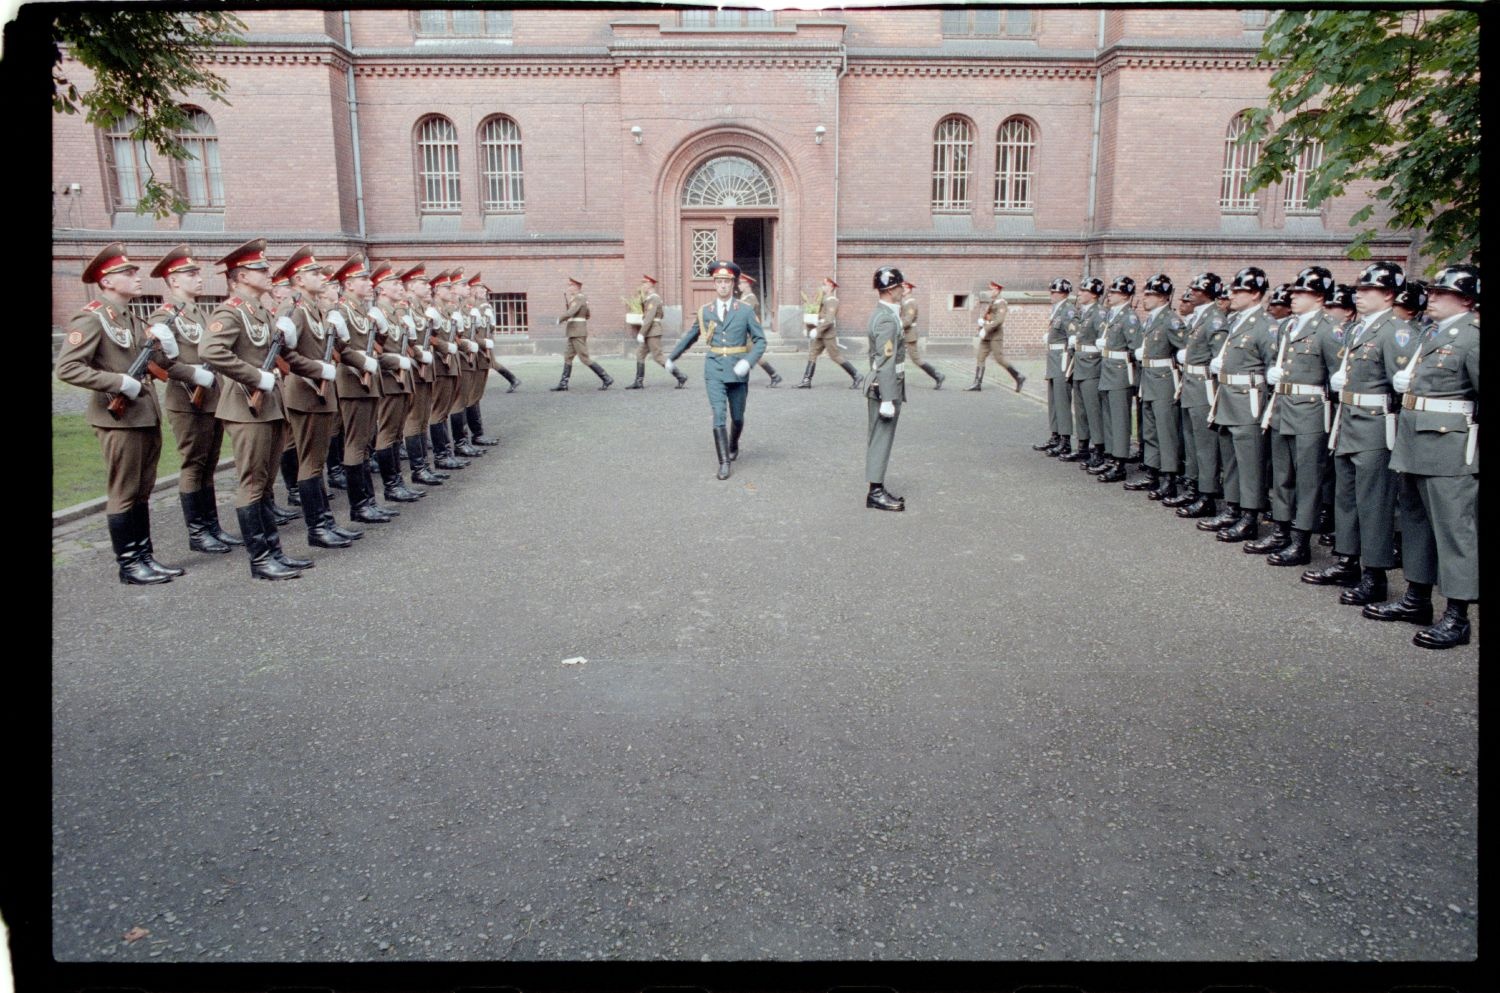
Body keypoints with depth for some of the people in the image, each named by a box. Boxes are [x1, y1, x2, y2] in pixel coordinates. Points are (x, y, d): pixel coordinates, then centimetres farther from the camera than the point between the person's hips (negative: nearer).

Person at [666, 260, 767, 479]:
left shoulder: (745, 311, 0)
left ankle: (733, 445, 41)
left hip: (737, 371, 0)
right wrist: (672, 357, 27)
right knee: (719, 414, -14)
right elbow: (689, 337, 19)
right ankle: (724, 462, -11)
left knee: (737, 417, 11)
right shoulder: (704, 311, 5)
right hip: (714, 370, 0)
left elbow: (760, 341, -2)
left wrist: (748, 361, -18)